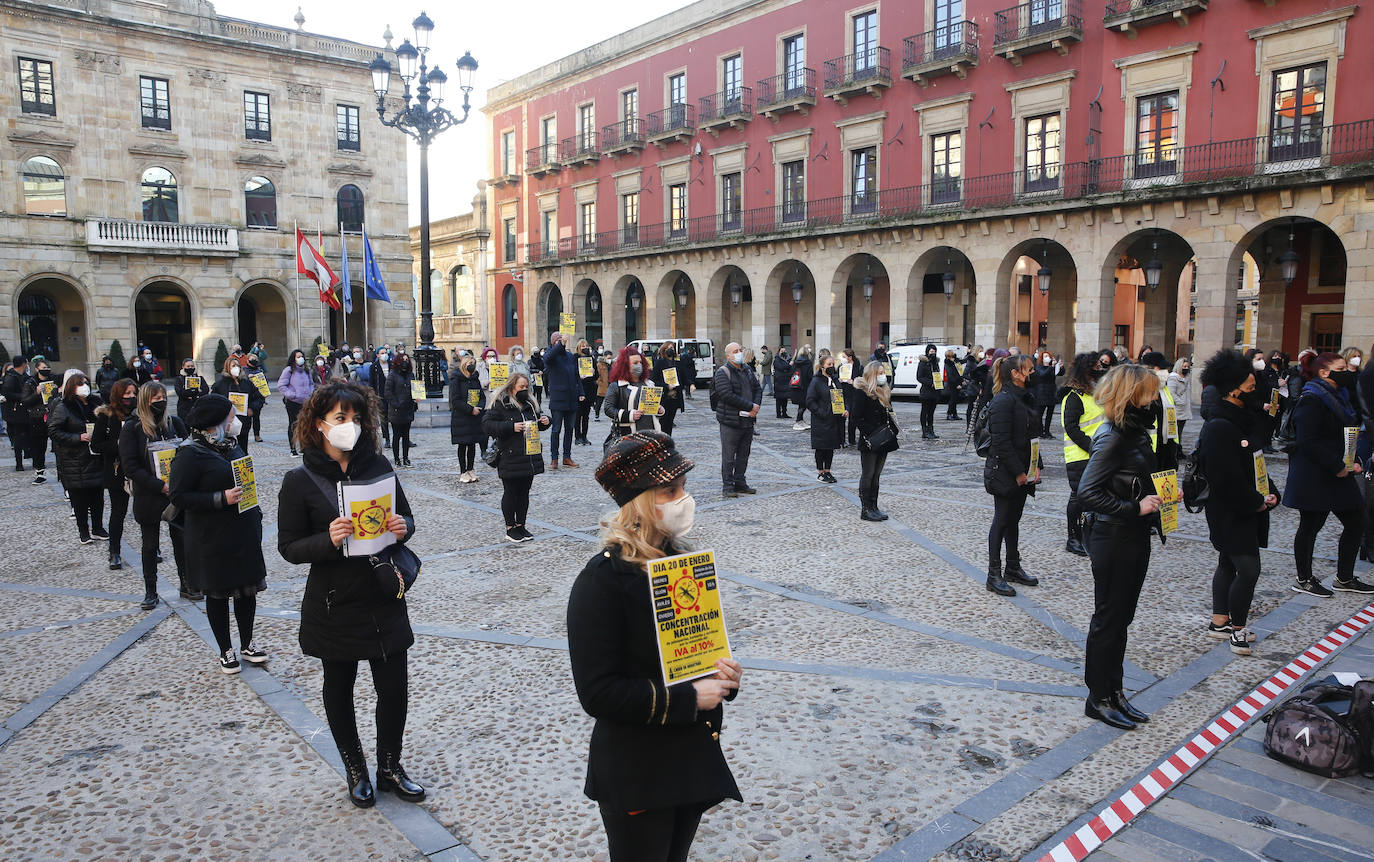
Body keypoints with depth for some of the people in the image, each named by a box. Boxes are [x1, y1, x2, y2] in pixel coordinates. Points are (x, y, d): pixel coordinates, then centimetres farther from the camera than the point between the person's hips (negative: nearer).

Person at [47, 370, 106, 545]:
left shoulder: (95, 402, 9)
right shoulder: (62, 407, -8)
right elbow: (53, 431, -13)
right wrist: (79, 438, -20)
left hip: (96, 457, 5)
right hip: (74, 461, -5)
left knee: (98, 495, 9)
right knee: (79, 498, 1)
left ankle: (97, 527, 21)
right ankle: (83, 530, 13)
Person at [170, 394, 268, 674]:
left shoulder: (230, 446, 8)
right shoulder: (190, 454, -15)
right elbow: (179, 496, -18)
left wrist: (255, 512, 17)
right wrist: (222, 499, -25)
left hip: (244, 534, 7)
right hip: (213, 539, -7)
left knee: (248, 587, 12)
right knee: (218, 593, 7)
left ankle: (247, 644, 27)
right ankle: (225, 650, 21)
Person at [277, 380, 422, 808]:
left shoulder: (379, 466, -2)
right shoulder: (300, 482, -10)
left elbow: (406, 518, 8)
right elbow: (289, 547, -8)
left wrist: (402, 528, -15)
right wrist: (328, 540, -27)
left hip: (384, 599, 2)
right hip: (334, 605, -2)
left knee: (395, 688, 7)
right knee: (339, 688, 14)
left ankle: (390, 767, 29)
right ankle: (356, 770, 35)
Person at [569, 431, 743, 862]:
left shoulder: (682, 560, 3)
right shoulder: (602, 580, -21)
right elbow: (598, 692, -22)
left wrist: (724, 672, -5)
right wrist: (689, 699, -22)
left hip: (695, 761, 7)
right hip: (636, 777, -7)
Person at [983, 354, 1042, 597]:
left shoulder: (1026, 399, 11)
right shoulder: (1003, 401, -18)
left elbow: (1031, 436, 16)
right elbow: (1001, 442, -21)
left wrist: (1036, 465, 7)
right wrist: (1018, 472, -19)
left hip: (1022, 472, 9)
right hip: (1004, 473, -9)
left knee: (1014, 519, 17)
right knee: (1002, 520, -1)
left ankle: (1013, 568, 29)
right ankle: (994, 576, 7)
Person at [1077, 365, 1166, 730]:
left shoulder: (1136, 433, 9)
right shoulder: (1113, 438, -19)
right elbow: (1088, 492, -24)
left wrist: (1157, 497, 6)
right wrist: (1135, 508, -25)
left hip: (1135, 538, 9)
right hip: (1113, 539, -9)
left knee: (1121, 618, 16)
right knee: (1108, 618, 2)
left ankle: (1113, 691, 28)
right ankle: (1098, 699, 14)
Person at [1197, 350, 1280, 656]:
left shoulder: (1242, 420, 11)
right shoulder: (1219, 428, -22)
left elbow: (1255, 463, 16)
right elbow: (1228, 479, -24)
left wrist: (1270, 493, 2)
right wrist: (1256, 503, -14)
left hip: (1244, 510, 10)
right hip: (1229, 513, -10)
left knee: (1229, 564, 17)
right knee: (1249, 569, -9)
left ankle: (1219, 622, 29)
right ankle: (1237, 628, 7)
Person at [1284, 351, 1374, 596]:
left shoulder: (1339, 396, 13)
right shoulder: (1312, 401, -16)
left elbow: (1347, 434, 22)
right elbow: (1309, 442, -23)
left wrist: (1352, 462, 7)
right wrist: (1338, 466, -21)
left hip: (1339, 473, 9)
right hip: (1314, 478, -9)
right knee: (1310, 527, 2)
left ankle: (1345, 578, 24)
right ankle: (1304, 580, 16)